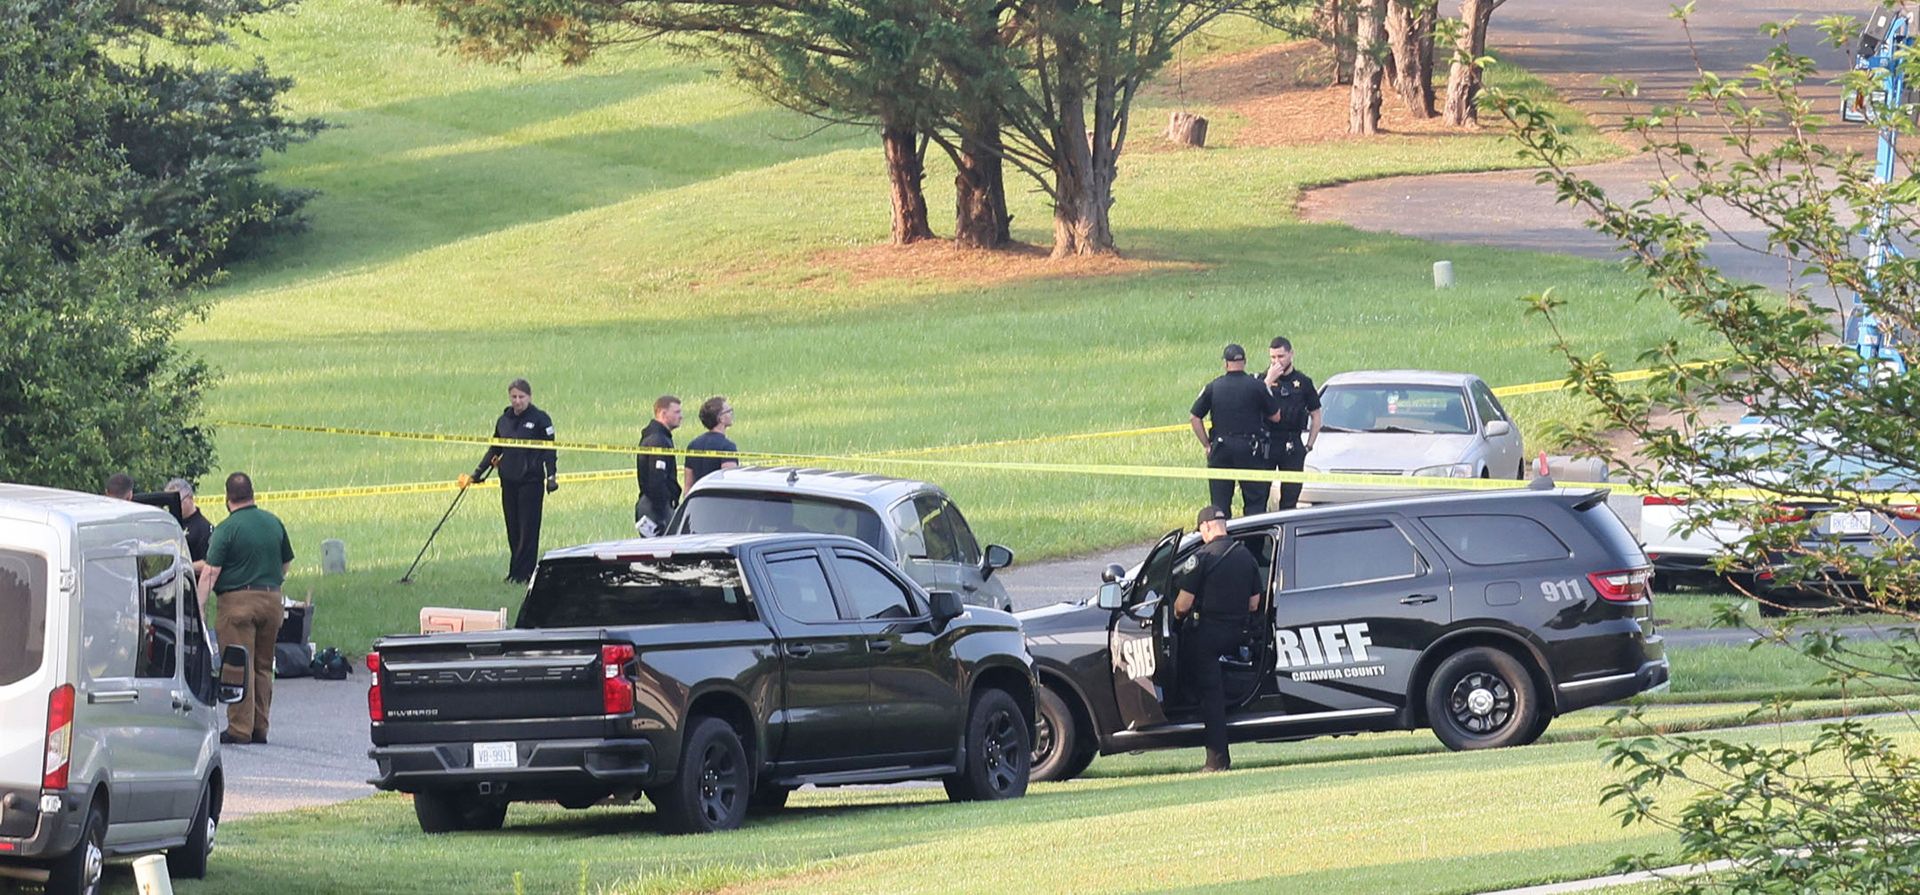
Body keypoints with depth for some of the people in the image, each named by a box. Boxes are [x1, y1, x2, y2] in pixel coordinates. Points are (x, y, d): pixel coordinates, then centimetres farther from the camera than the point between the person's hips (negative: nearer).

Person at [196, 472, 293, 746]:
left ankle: (240, 729, -5)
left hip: (237, 600, -6)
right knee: (263, 666, 13)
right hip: (271, 600, 6)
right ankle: (260, 728, 14)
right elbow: (287, 563, 18)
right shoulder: (274, 523, 7)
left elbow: (211, 571, -16)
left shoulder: (227, 528, -10)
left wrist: (200, 607, -16)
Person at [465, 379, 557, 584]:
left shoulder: (540, 419, -3)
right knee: (513, 529, 6)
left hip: (531, 481, -5)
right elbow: (494, 450, 20)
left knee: (528, 529, -6)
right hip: (508, 481, 5)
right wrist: (477, 473, 18)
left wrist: (551, 476, -14)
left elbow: (549, 450, -4)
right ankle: (515, 573, 11)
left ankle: (522, 573, -5)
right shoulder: (504, 420, 11)